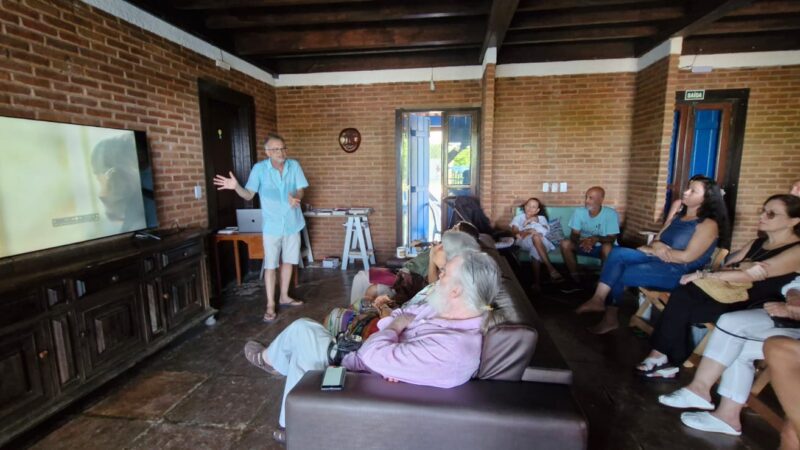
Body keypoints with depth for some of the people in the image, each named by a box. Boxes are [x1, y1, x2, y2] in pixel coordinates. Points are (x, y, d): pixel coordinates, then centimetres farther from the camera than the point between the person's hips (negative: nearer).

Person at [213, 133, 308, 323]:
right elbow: (249, 195, -6)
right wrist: (236, 187, -27)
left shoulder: (294, 165, -3)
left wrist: (295, 198, -25)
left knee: (288, 261, 13)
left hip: (293, 223, 3)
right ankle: (270, 305, 11)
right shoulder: (259, 168, -8)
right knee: (270, 266, 1)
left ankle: (284, 297, 30)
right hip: (272, 225, -3)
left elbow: (301, 190, -2)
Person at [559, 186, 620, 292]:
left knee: (607, 247, -37)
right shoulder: (579, 212, -11)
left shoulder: (611, 214, -19)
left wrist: (597, 239, -40)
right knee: (565, 244, -22)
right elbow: (574, 234, -11)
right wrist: (581, 241, -35)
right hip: (583, 244, 3)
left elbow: (612, 238, -19)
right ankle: (576, 281, -13)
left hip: (601, 246, -3)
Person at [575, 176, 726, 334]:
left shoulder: (709, 224, -9)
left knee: (618, 275, -19)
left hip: (677, 272, -7)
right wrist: (656, 246, -12)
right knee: (617, 253, -18)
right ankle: (598, 299, -26)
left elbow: (687, 257, -18)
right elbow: (657, 240, 13)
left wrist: (654, 250, -10)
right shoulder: (679, 214, 16)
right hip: (658, 260, 8)